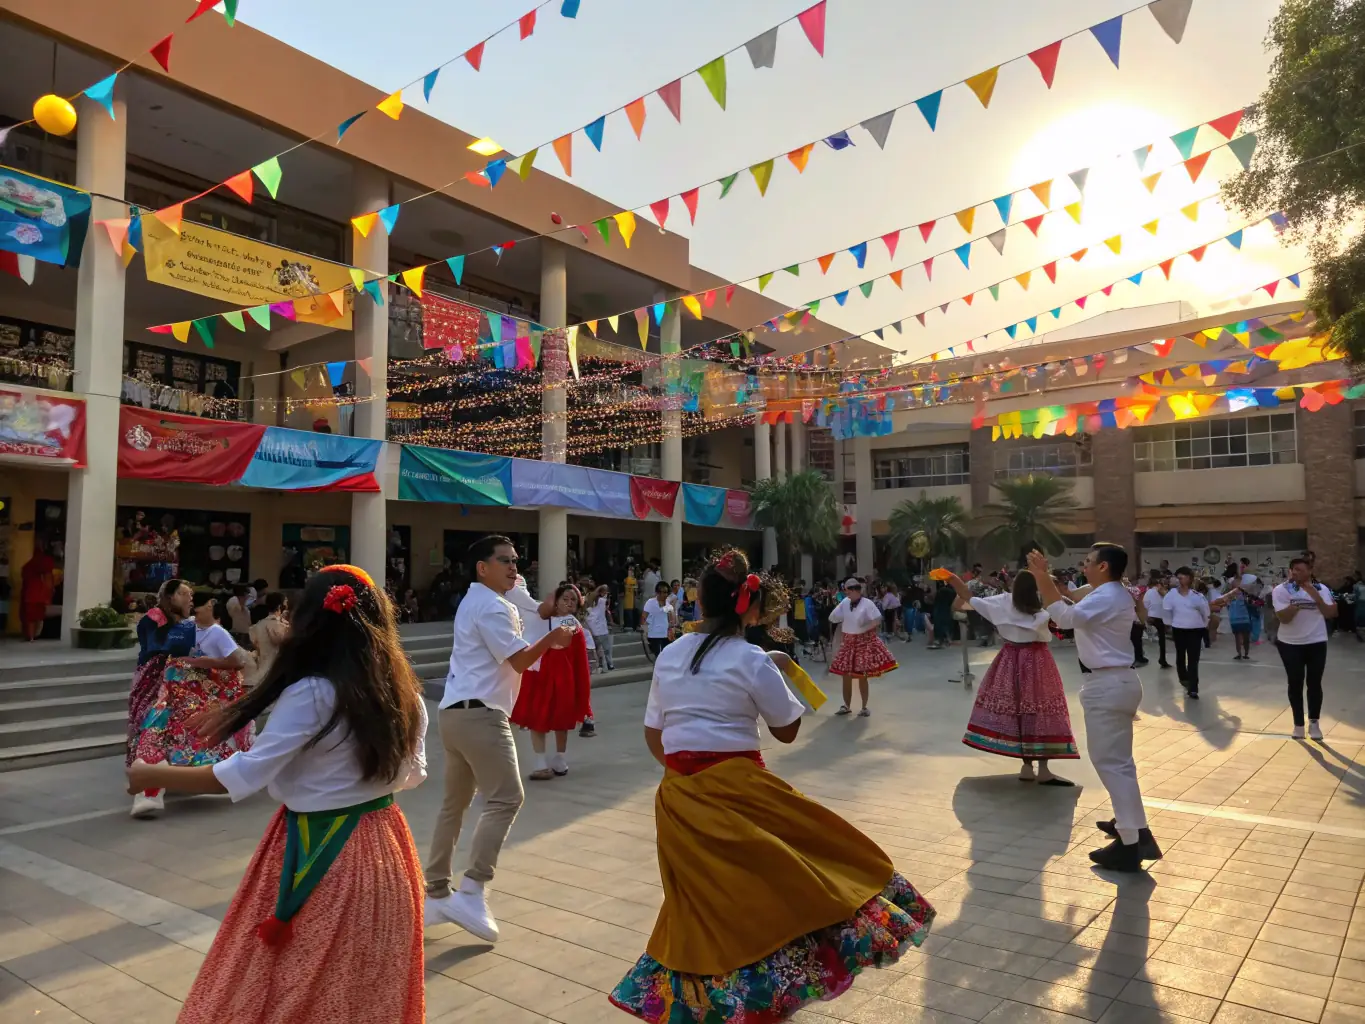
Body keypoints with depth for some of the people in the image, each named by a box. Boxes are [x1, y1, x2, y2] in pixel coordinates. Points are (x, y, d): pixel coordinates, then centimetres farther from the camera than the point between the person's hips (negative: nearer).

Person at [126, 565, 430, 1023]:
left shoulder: (311, 694, -19)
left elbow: (244, 774, -17)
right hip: (382, 847, 6)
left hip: (319, 853, -5)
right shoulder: (402, 691, -2)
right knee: (371, 987, 22)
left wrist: (152, 776, -4)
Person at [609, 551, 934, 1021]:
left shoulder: (668, 656, 6)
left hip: (678, 794, 6)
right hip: (736, 790, -6)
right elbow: (787, 730, 1)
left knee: (701, 898, 19)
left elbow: (653, 735, 11)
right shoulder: (751, 659, -10)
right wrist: (779, 672, 11)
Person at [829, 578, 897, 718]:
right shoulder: (845, 602, 2)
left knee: (862, 677, -2)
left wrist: (863, 629, -13)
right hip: (848, 642, 5)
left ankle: (864, 707, 12)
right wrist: (844, 626, -4)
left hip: (864, 642, -5)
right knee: (846, 676, 6)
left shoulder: (867, 603, -12)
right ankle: (846, 706, 20)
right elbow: (832, 618, 6)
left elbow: (877, 621, -18)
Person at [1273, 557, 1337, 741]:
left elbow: (1330, 614, -11)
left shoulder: (1321, 589, -1)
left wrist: (1315, 595, -19)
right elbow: (1283, 618, -16)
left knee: (1314, 683, 5)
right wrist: (1297, 600, -27)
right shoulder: (1281, 590, -8)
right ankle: (1298, 724, 12)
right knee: (1295, 683, 3)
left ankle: (1314, 722, 17)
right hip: (1290, 644, -1)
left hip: (1317, 643, 1)